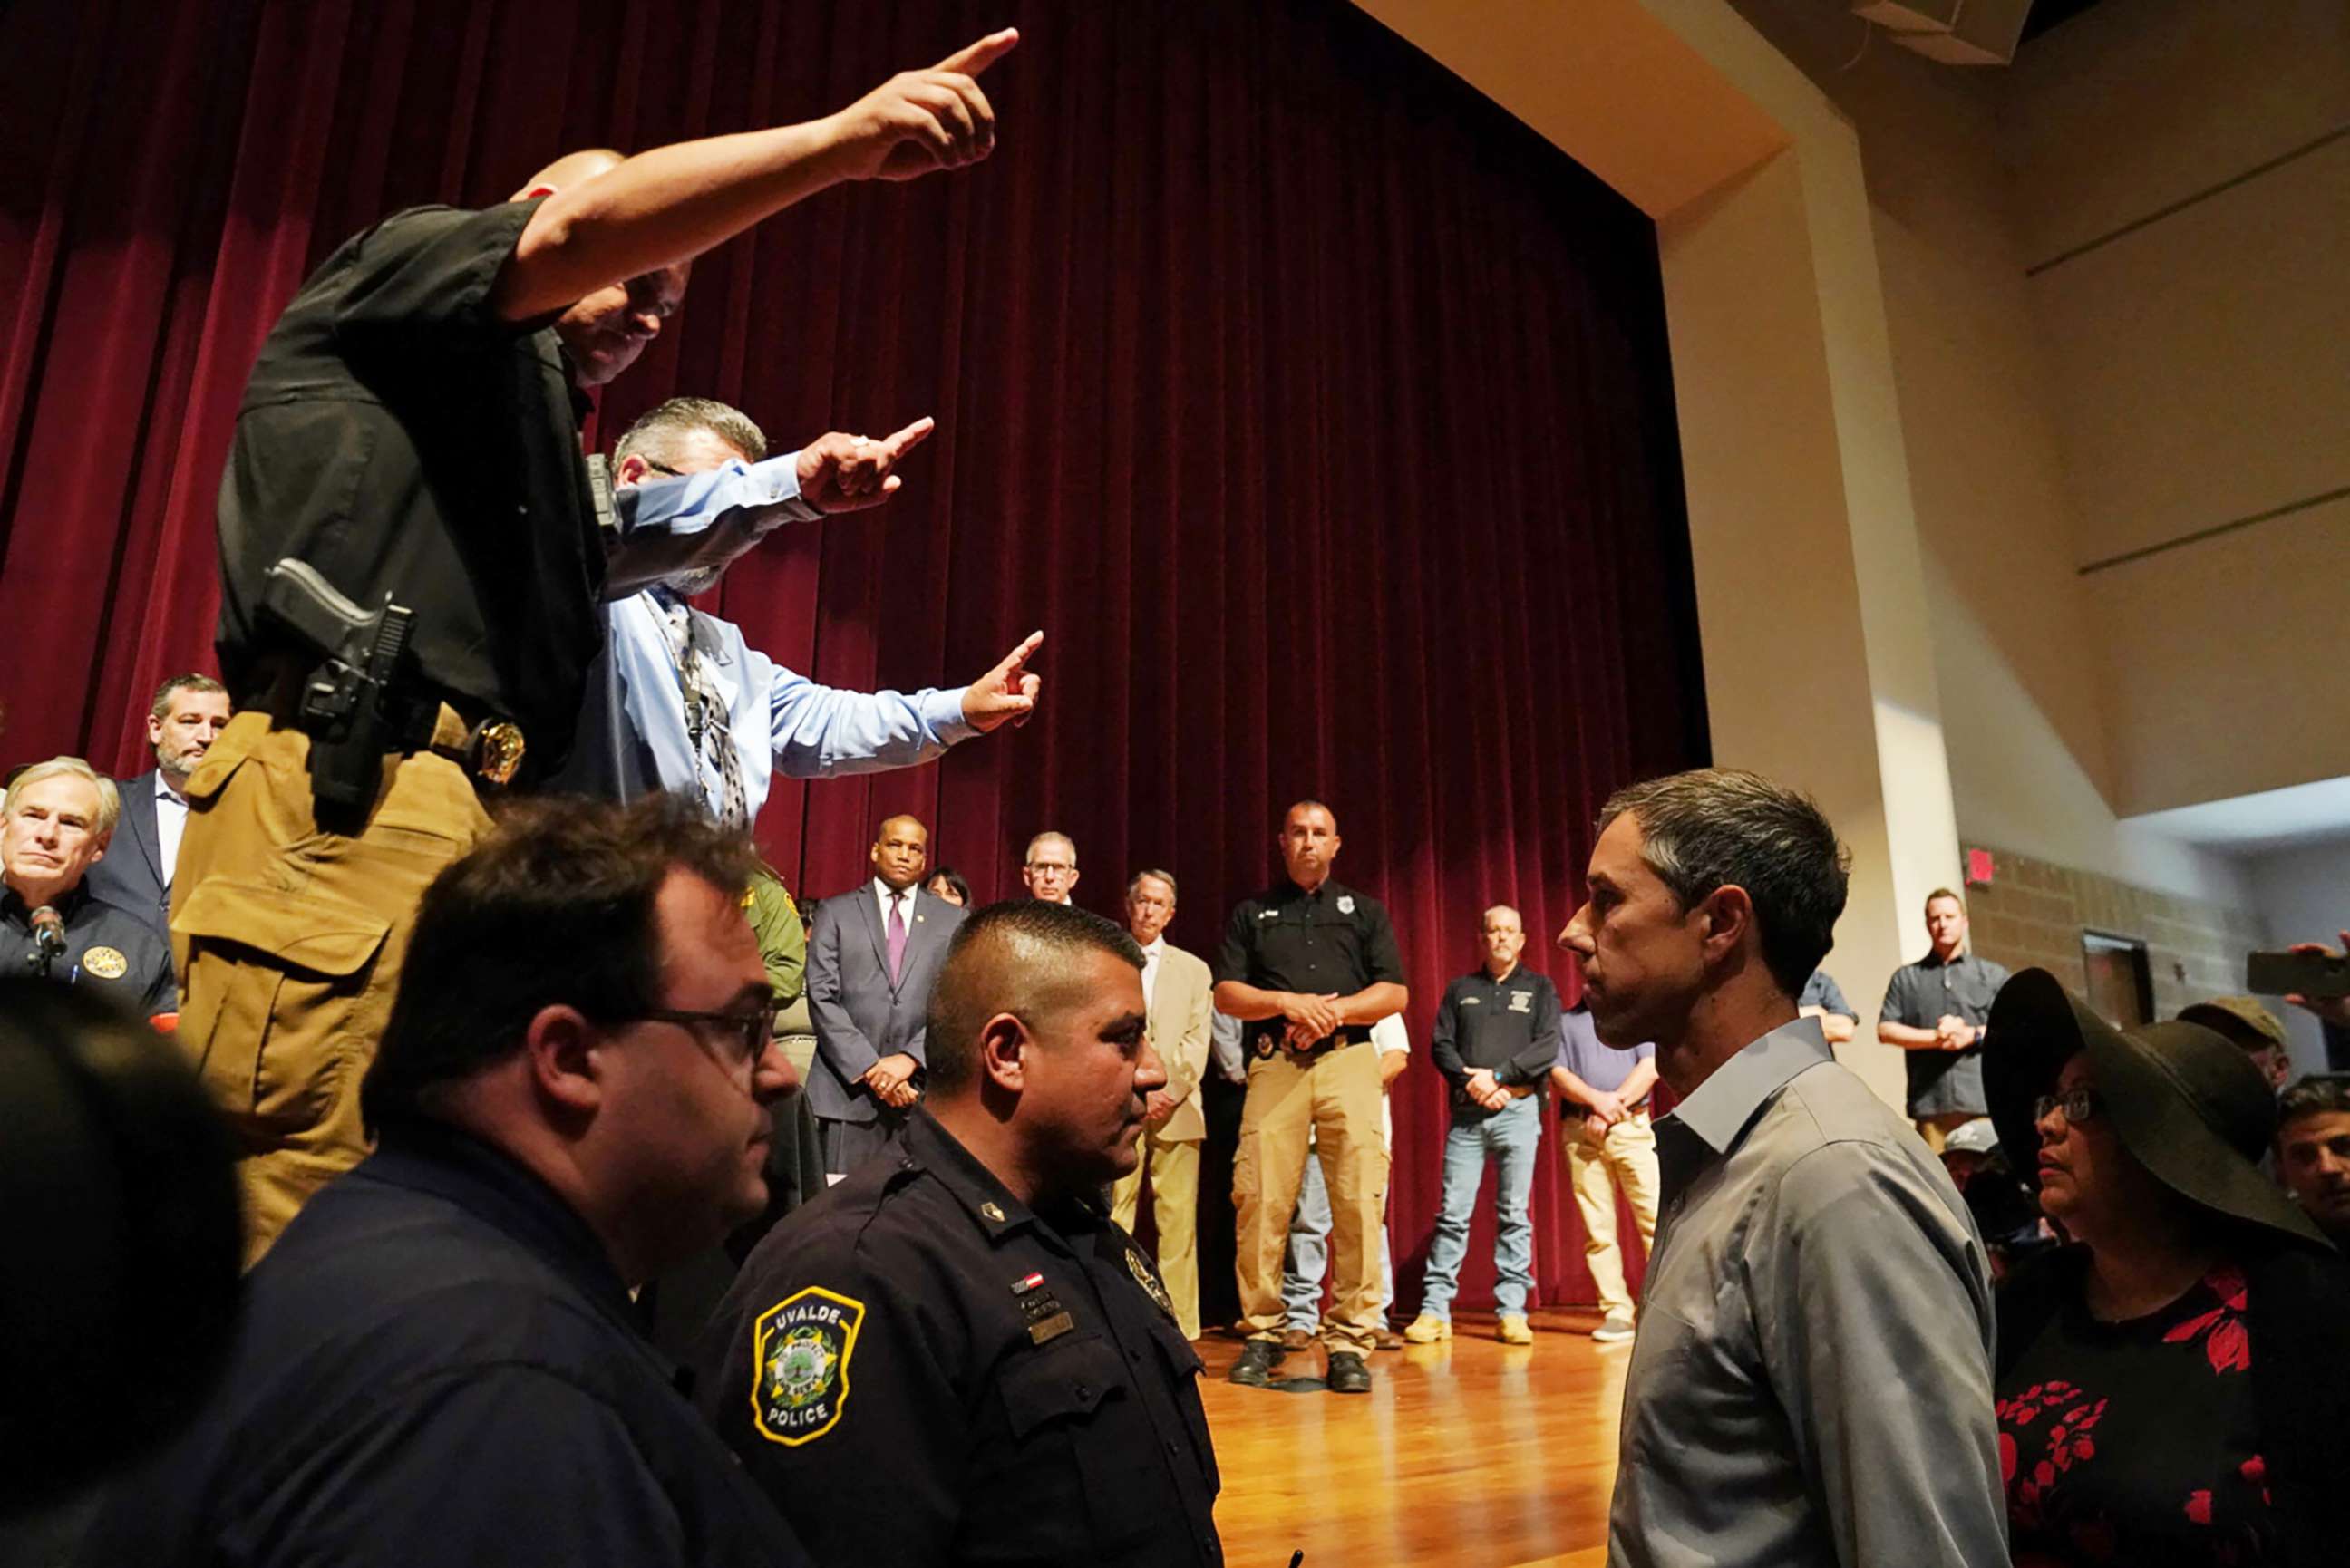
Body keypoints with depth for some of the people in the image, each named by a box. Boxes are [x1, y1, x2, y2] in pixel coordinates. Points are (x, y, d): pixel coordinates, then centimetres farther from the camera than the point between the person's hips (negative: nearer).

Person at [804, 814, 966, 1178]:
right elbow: (822, 998, -1)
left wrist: (910, 1058, -10)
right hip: (848, 1086, 0)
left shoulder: (953, 921, 10)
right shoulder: (835, 913, 8)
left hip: (923, 1090, 1)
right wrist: (870, 1068, -9)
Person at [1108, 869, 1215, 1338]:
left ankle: (1179, 1330, 3)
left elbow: (1197, 1042, 8)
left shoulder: (1194, 970, 18)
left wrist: (1170, 1092, -6)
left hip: (1176, 1111, 2)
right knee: (1111, 1222, -5)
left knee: (1177, 1224, -2)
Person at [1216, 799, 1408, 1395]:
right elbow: (1226, 994, 8)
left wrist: (1333, 1010, -7)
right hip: (1274, 1065, 0)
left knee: (1358, 1201, -10)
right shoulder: (1250, 913, 18)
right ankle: (1261, 1335, 5)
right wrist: (1287, 1002, -9)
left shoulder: (1365, 910, 18)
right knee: (1261, 1200, -7)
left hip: (1349, 1061, 0)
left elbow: (1395, 993, 9)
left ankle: (1349, 1342, -2)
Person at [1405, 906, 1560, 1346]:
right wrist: (1469, 1080, -10)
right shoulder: (1460, 989, 14)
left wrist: (1497, 1076, -12)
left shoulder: (1540, 988, 10)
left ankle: (1512, 1312, 8)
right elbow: (1440, 1045, 7)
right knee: (1452, 1213, -2)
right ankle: (1435, 1309, 1)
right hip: (1466, 1111, 1)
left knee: (1514, 1214, 2)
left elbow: (1548, 1047, -3)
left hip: (1518, 1109, -1)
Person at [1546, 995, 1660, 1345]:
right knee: (1598, 1228, -1)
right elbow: (1558, 1073, 4)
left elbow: (1651, 1066, 0)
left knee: (1656, 1219, -9)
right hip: (1580, 1131, 1)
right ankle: (1617, 1312, 4)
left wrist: (1615, 1103, -10)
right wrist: (1596, 1099, -12)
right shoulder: (1565, 1021, 17)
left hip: (1632, 1126, -1)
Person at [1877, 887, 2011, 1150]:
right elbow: (1885, 1030, 6)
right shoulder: (1906, 978, 15)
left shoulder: (1993, 975, 16)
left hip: (1985, 1100, 0)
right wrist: (1935, 1037, -8)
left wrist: (1972, 1035, -6)